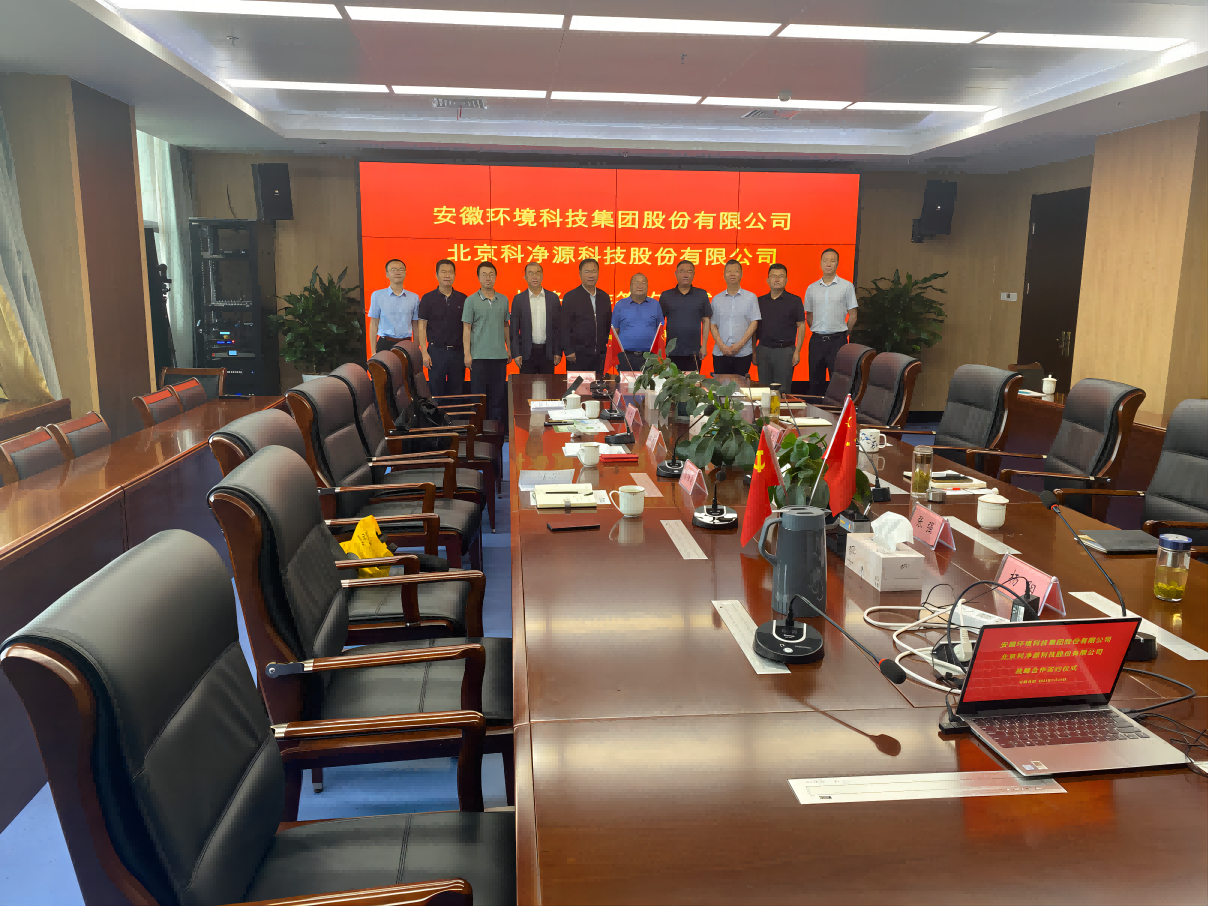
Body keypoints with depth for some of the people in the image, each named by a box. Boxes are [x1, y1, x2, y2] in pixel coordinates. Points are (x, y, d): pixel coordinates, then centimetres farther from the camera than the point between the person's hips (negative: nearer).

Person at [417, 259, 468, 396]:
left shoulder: (462, 299, 6)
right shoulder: (428, 298, 1)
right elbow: (422, 327, -1)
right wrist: (424, 352, -9)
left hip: (457, 352, 2)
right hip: (436, 351, -2)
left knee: (457, 392, 7)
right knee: (436, 392, 3)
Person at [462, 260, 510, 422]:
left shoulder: (503, 300, 9)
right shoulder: (471, 300, 0)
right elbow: (466, 329, -2)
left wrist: (509, 349, 9)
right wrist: (467, 354, -8)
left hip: (500, 355, 3)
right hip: (479, 356, -3)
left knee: (498, 395, 5)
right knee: (478, 394, 1)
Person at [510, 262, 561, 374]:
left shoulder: (553, 297, 5)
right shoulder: (518, 299, 2)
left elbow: (558, 327, 6)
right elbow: (514, 329, 2)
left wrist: (558, 352, 1)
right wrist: (516, 354, -4)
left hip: (547, 352, 1)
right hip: (527, 352, -1)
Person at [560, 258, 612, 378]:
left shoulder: (604, 297, 11)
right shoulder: (570, 297, -4)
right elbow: (565, 327, -7)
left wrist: (605, 347, 11)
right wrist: (569, 351, -12)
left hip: (599, 356, 4)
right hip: (578, 355, -4)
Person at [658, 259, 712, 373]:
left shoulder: (701, 295, 3)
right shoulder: (666, 296, 4)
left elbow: (706, 321, 5)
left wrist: (704, 346, -1)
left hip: (694, 352, 0)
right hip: (672, 352, 0)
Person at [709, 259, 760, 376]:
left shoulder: (751, 297, 3)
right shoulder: (716, 299, 9)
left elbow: (754, 323, -1)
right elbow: (712, 325, 7)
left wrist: (740, 344, -11)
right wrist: (721, 346, -7)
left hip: (743, 353, -2)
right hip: (720, 353, 2)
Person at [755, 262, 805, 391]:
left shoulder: (794, 300, 1)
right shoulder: (760, 301, 10)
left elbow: (801, 326, 0)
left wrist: (797, 351, -8)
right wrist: (753, 351, 7)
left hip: (785, 350, -3)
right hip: (763, 350, 3)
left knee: (783, 390, -2)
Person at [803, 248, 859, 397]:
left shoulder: (847, 286, -1)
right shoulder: (811, 288, 8)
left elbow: (853, 315, 2)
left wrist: (841, 333, 4)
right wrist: (818, 332, 11)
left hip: (837, 341, -3)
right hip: (816, 340, 3)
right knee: (815, 382, 8)